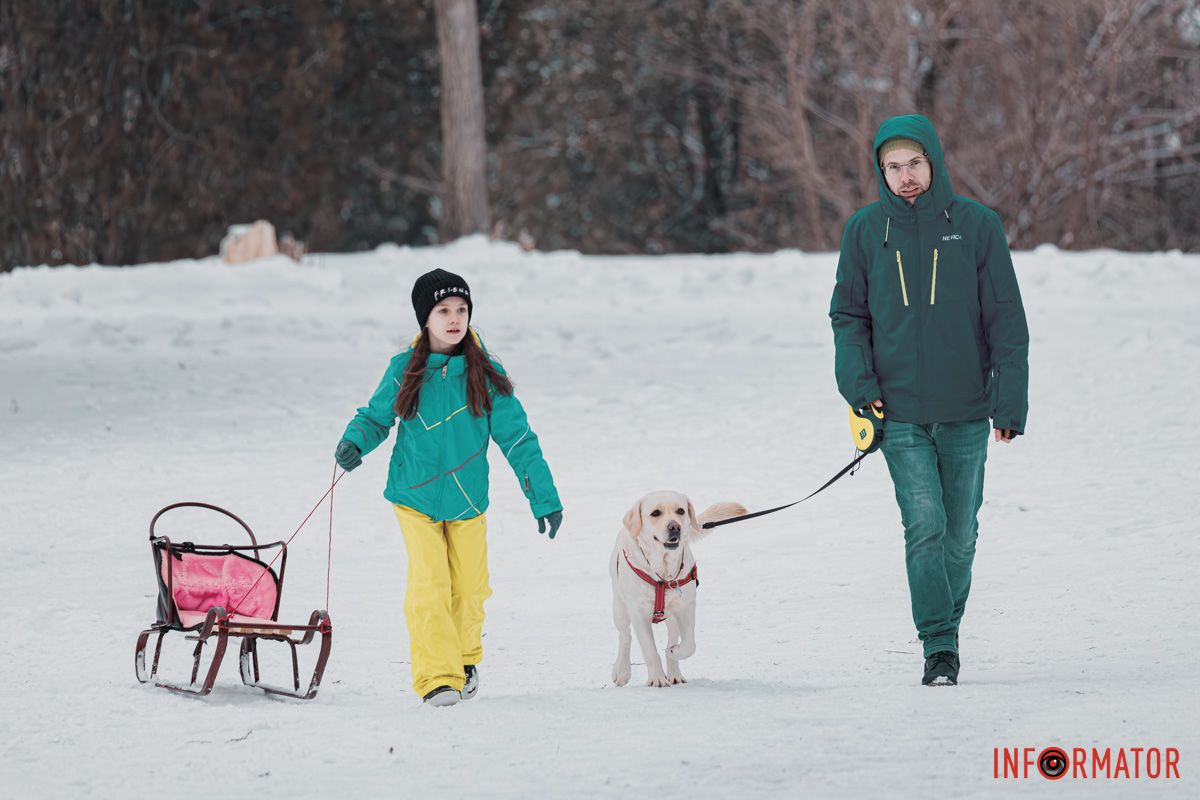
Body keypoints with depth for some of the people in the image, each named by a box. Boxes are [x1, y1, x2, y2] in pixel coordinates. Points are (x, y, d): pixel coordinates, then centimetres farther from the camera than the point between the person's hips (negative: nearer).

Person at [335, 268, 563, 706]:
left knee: (469, 589, 10)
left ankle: (464, 659, 36)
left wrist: (545, 497, -3)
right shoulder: (405, 370, -5)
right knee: (428, 585, -14)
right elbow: (376, 417, 7)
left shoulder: (485, 374, -6)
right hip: (416, 497, -1)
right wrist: (353, 442, -16)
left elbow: (517, 438, -2)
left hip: (467, 502, 1)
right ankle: (437, 678, -12)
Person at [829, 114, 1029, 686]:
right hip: (899, 412, -1)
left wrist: (1010, 403, -5)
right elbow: (848, 315, 9)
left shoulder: (977, 226, -2)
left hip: (966, 413, 1)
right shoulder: (865, 231, 2)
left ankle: (948, 626, 30)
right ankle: (938, 648, -10)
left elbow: (1006, 320, 0)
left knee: (960, 532, 10)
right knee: (924, 526, -13)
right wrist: (860, 386, -6)